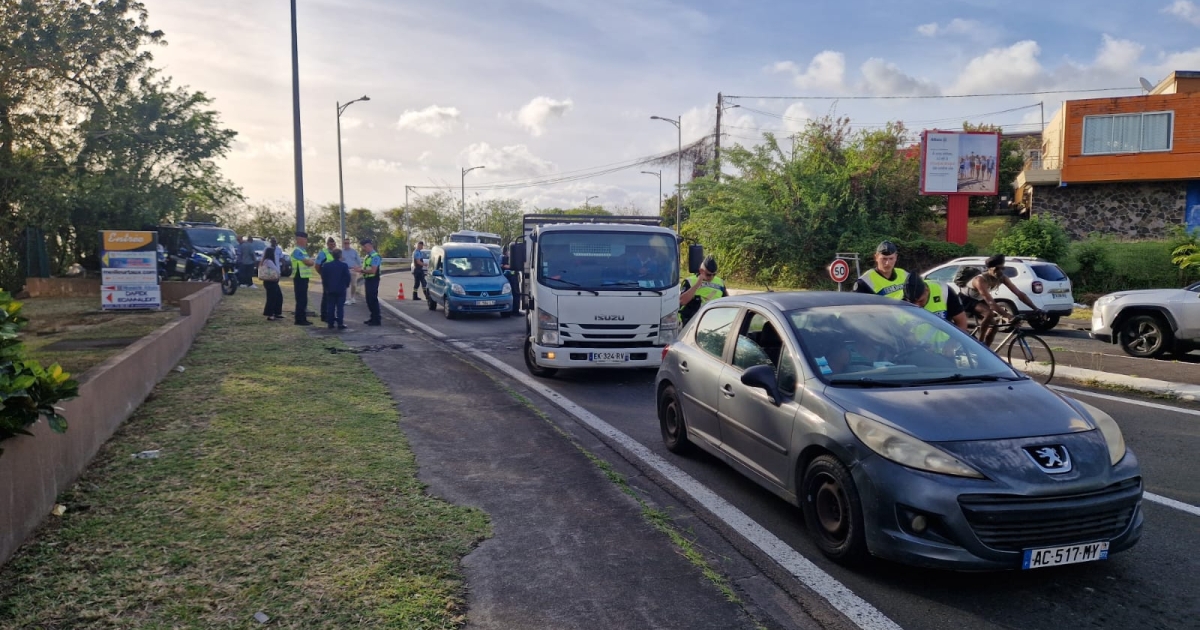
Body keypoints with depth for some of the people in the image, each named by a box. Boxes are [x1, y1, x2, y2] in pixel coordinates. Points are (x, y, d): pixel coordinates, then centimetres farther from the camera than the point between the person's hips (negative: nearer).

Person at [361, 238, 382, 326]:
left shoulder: (375, 256, -15)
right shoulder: (367, 256, 14)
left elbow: (373, 270, -22)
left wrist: (361, 270, -18)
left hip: (373, 280, -9)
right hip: (367, 280, 9)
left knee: (373, 300, -5)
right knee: (369, 300, 14)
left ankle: (376, 320, 2)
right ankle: (373, 318, 24)